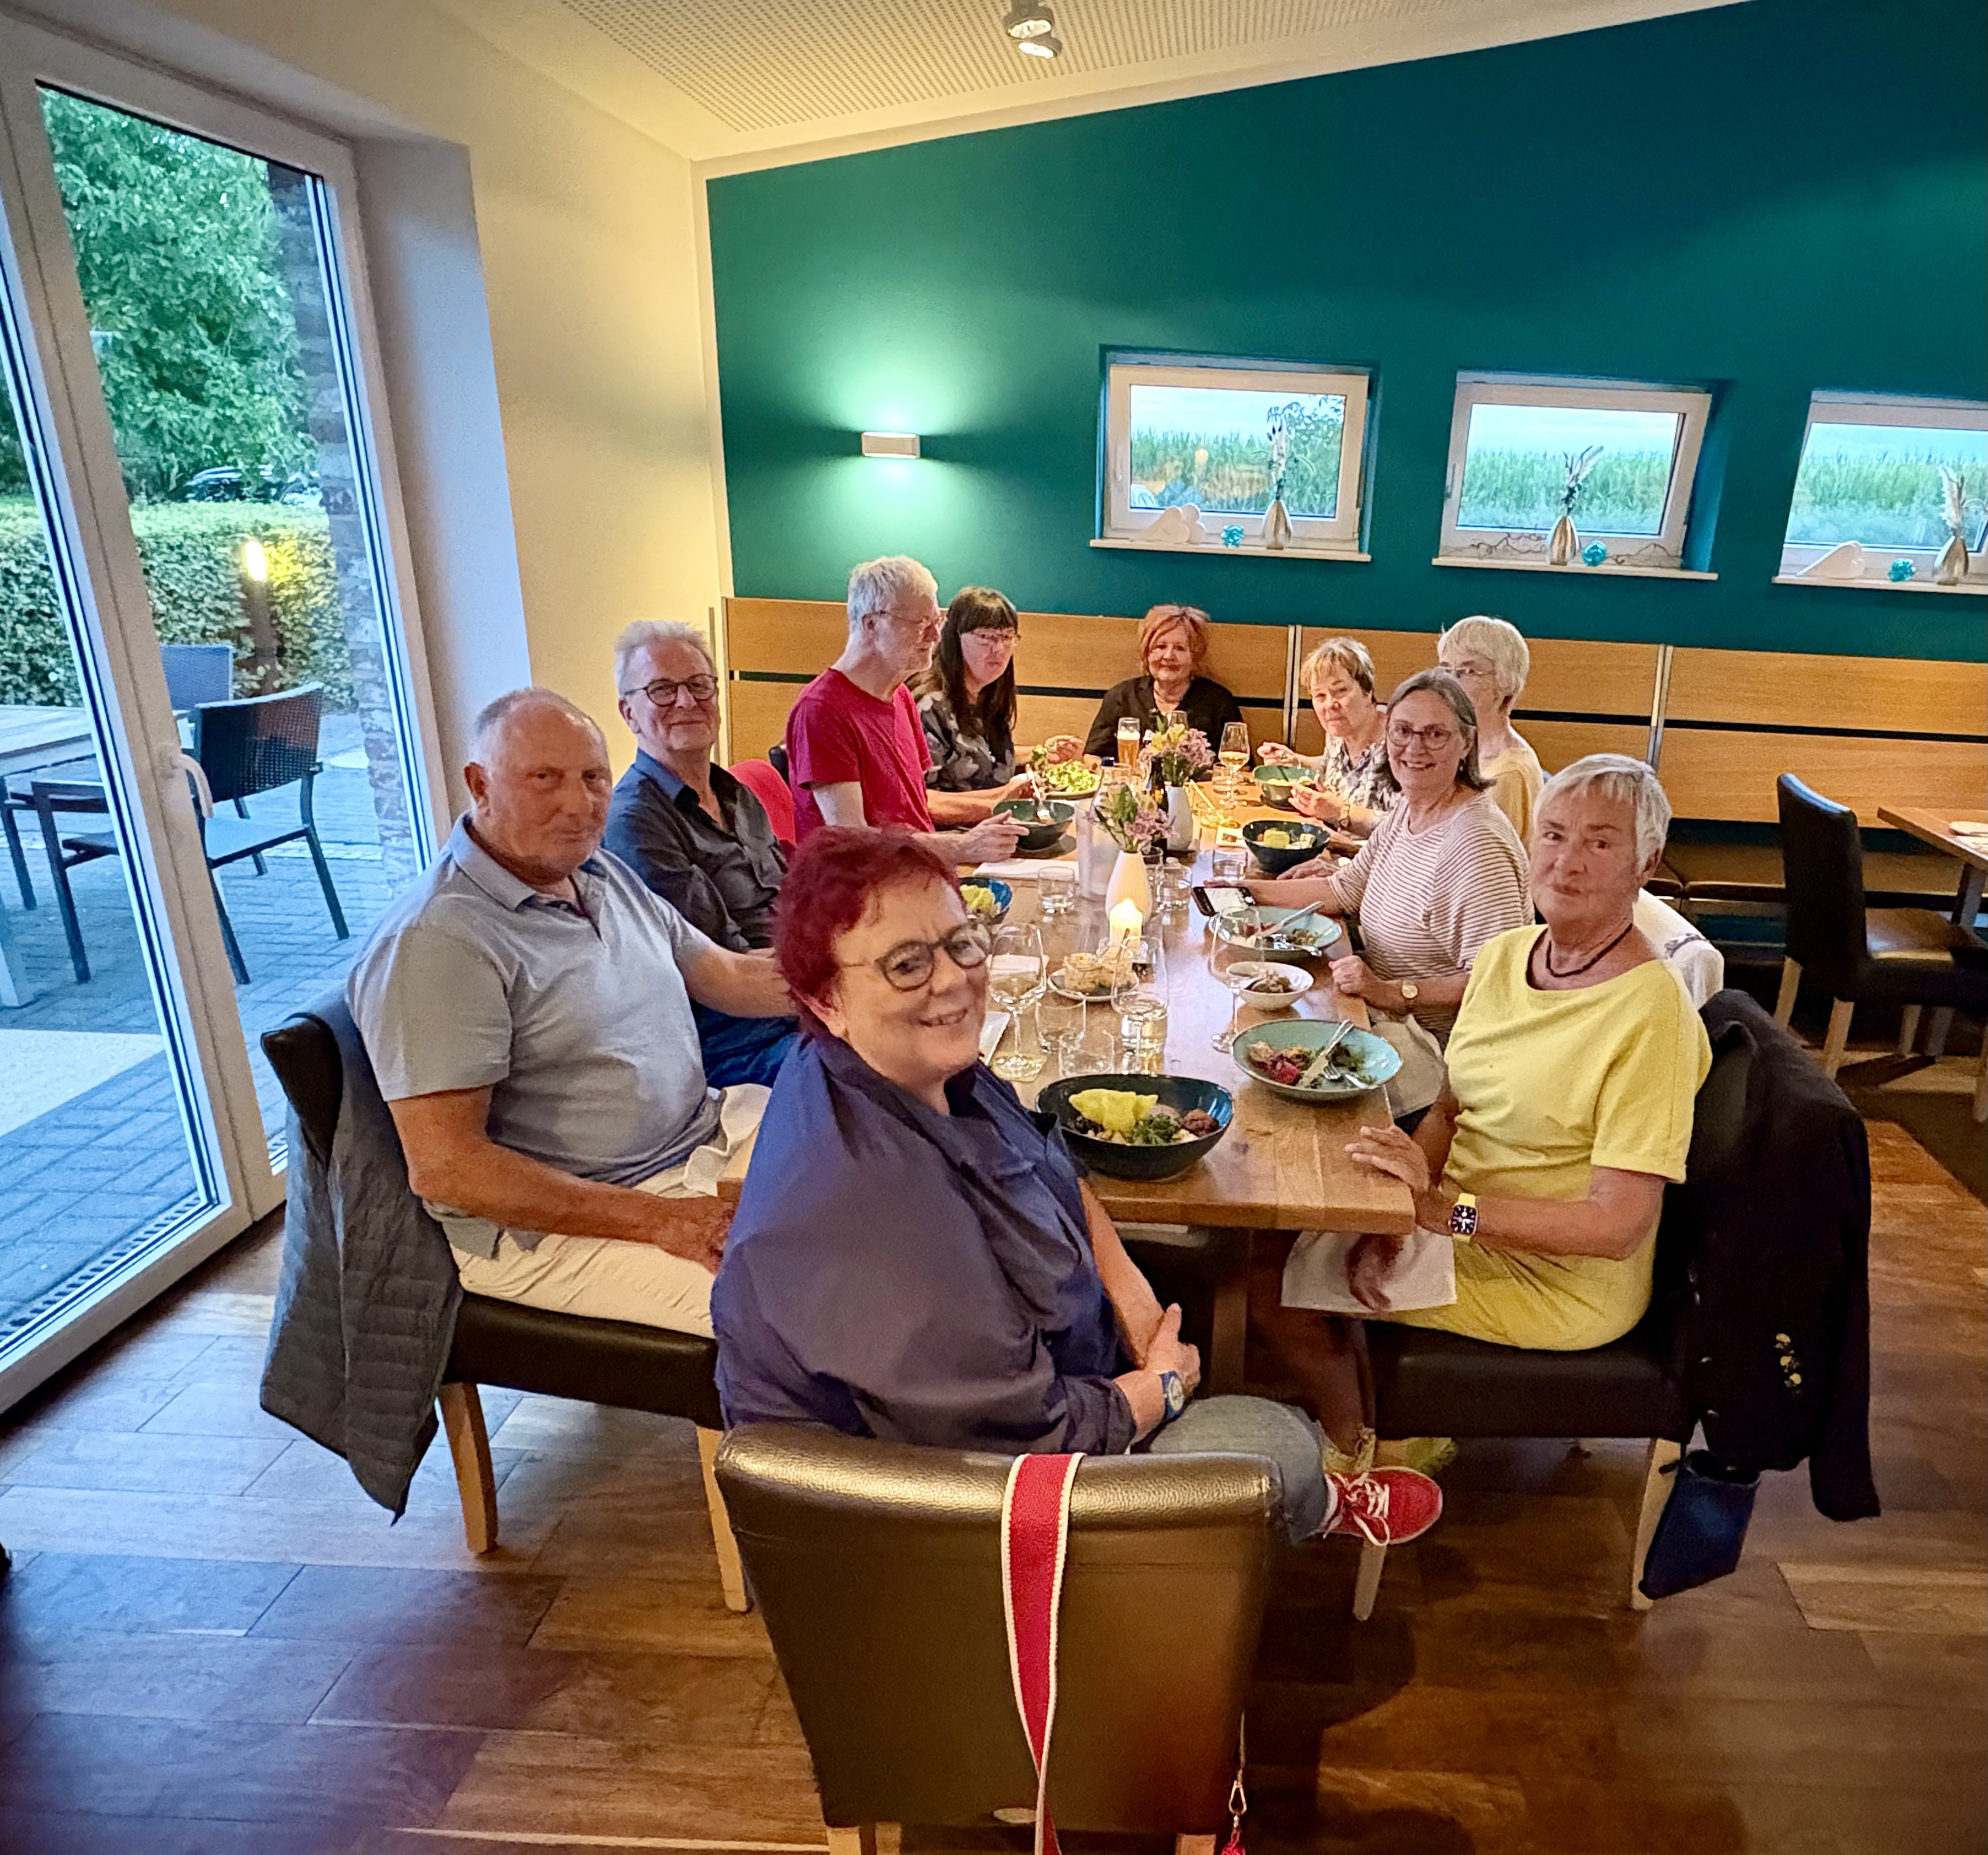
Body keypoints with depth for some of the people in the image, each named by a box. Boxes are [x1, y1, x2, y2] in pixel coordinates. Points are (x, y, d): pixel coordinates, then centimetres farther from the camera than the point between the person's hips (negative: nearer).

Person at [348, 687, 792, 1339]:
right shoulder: (437, 942, -19)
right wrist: (659, 1220, -22)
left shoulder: (604, 873, 10)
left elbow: (729, 977, 14)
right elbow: (444, 1168, -22)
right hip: (552, 1221, -9)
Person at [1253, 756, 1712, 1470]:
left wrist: (1442, 1209, -29)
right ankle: (1378, 1431, 18)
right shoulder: (1503, 955, -1)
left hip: (1561, 1284, -7)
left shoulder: (1652, 1014, -23)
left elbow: (1618, 1226, -24)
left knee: (1271, 1275, -9)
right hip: (1463, 1226, 7)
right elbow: (1447, 1112, 4)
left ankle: (1362, 1458, 21)